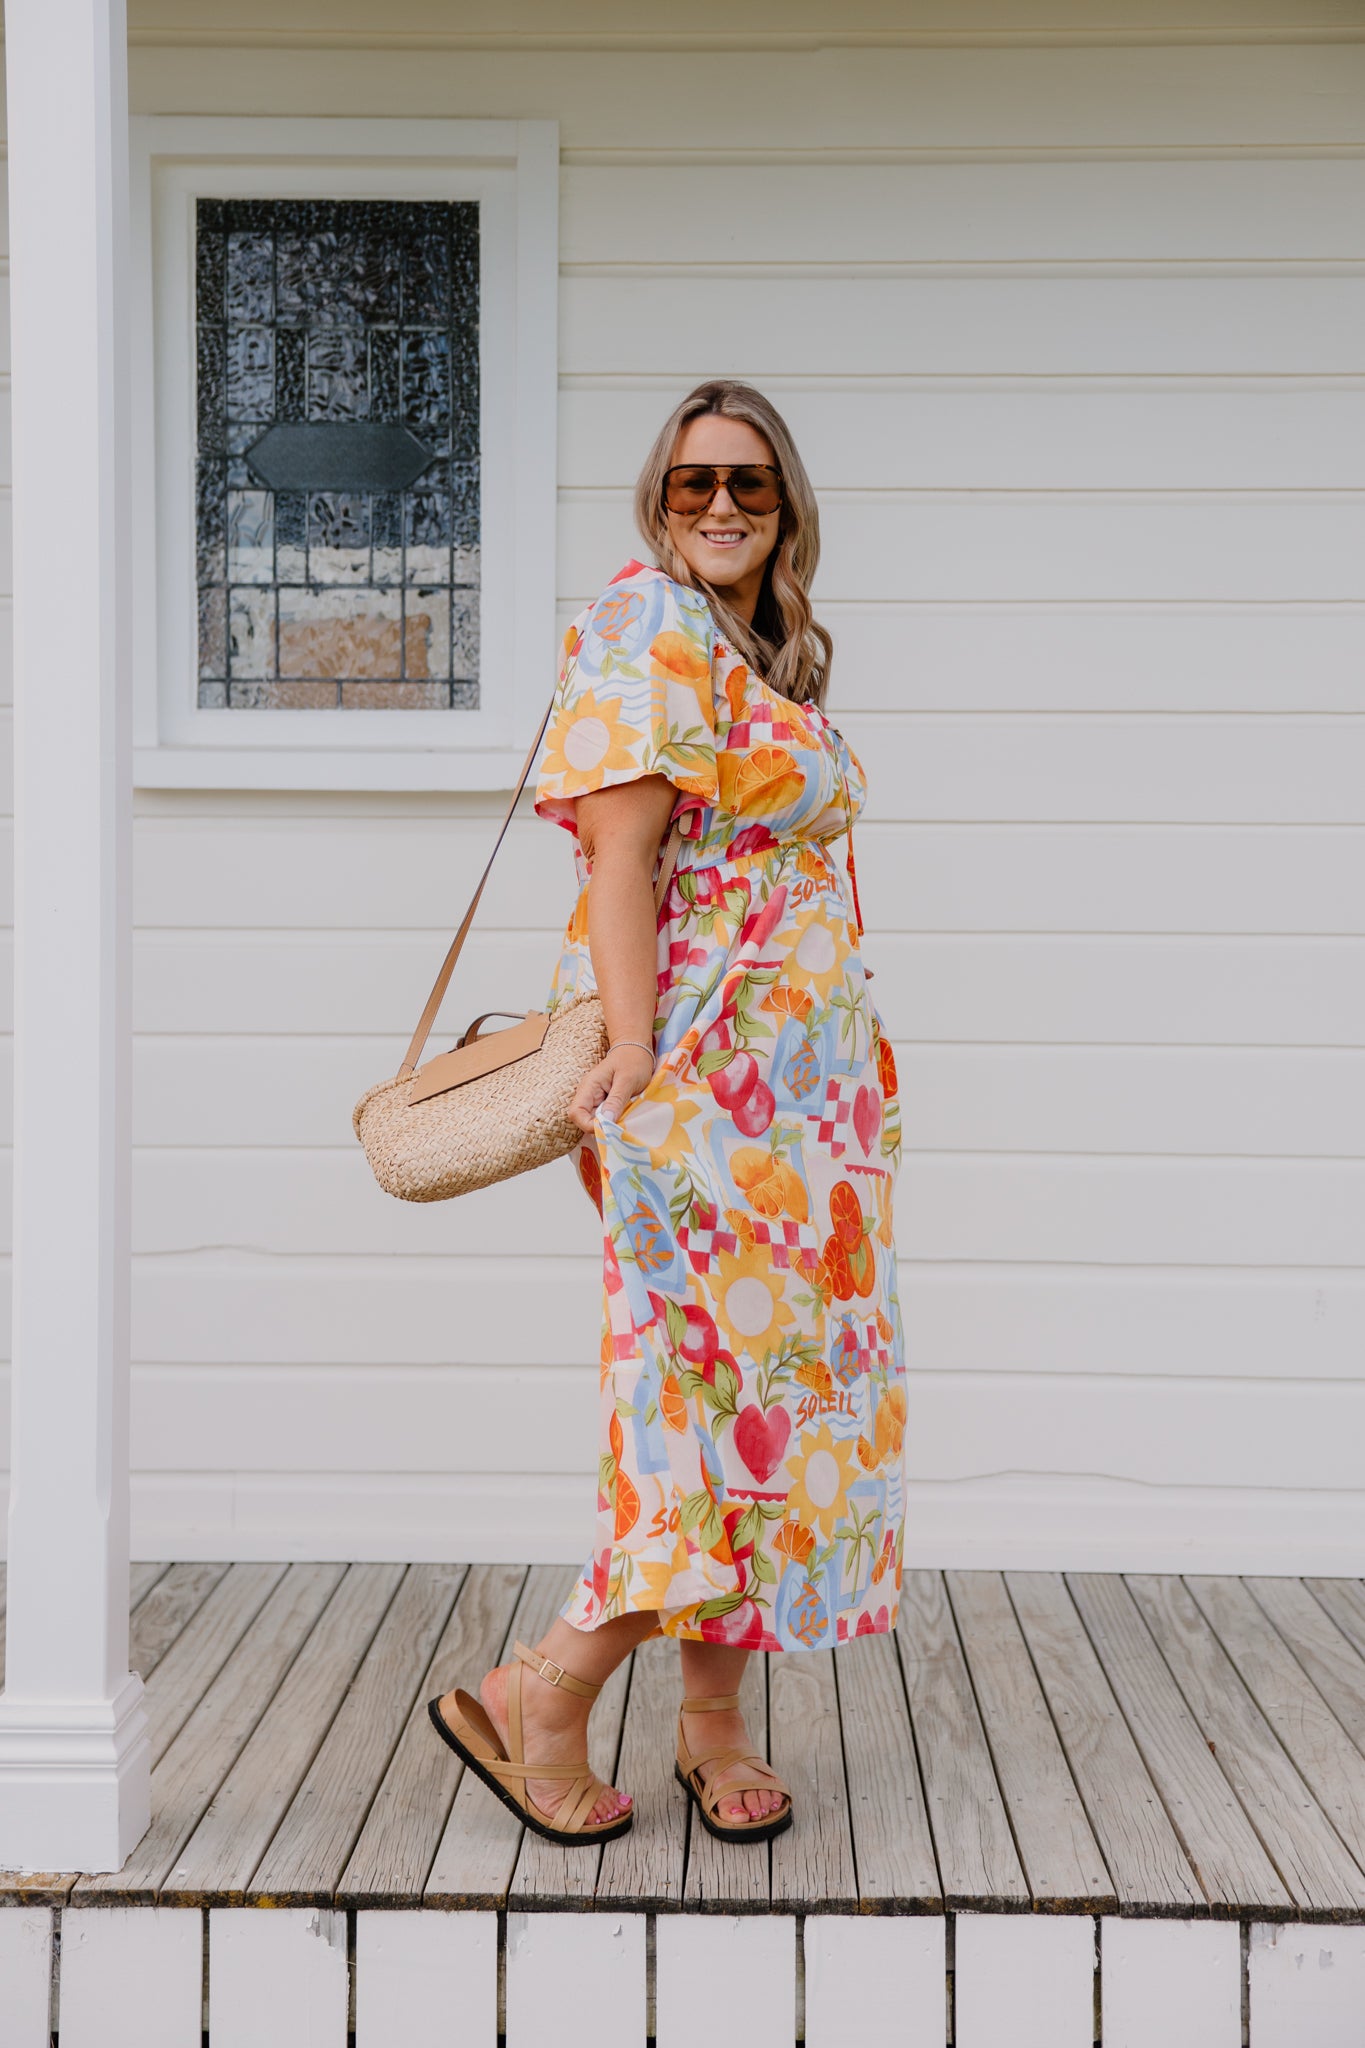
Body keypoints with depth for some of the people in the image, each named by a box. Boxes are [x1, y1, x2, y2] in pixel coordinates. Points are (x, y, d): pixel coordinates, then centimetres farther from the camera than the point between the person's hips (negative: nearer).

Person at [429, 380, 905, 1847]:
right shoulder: (648, 626, -9)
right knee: (746, 1387, -9)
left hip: (790, 1083, 9)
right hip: (705, 1068, -9)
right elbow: (620, 851, -18)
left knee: (756, 1388, 9)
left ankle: (715, 1722, 17)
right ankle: (538, 1696, 1)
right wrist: (632, 1056, -24)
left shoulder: (771, 656, 19)